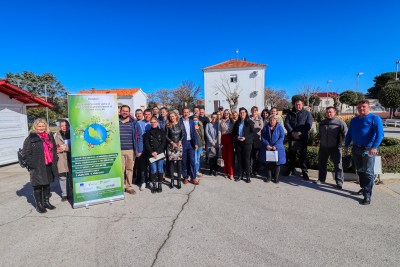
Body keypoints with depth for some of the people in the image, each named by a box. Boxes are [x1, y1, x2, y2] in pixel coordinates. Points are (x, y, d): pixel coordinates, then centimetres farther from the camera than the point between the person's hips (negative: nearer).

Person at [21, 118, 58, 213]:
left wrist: (54, 162, 10)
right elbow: (25, 154, -9)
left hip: (49, 166, 5)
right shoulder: (31, 138, -7)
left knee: (47, 185, 16)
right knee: (38, 186, 5)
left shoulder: (50, 136, 11)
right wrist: (32, 165, -14)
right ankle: (39, 204, 18)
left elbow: (54, 150, 20)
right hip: (37, 168, -5)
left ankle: (46, 202, 29)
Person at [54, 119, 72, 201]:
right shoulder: (56, 135, 4)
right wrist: (58, 150, -12)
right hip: (61, 160, 0)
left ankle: (70, 193, 21)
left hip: (70, 159, 0)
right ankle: (64, 194, 18)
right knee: (62, 177, 3)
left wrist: (66, 147, -11)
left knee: (71, 177, 5)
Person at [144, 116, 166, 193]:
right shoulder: (148, 133, 10)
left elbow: (163, 143, 0)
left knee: (160, 169, 0)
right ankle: (154, 184, 8)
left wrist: (157, 152, -10)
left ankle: (159, 184, 12)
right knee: (153, 170, -4)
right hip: (151, 154, 0)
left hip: (160, 153, 0)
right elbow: (146, 144, 3)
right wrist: (152, 152, -10)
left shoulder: (162, 132, 8)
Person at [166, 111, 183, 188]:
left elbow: (182, 134, 4)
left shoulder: (180, 124, 6)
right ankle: (172, 180, 9)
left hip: (179, 145, 1)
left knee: (179, 162, -2)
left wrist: (180, 141, -10)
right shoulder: (168, 125, 3)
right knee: (171, 162, 0)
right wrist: (172, 142, -9)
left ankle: (179, 180, 5)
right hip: (170, 146, 0)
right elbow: (166, 136, 2)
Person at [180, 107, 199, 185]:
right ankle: (185, 177, 17)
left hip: (191, 143, 3)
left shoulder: (191, 121, 10)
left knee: (192, 160, 1)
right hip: (182, 143, -3)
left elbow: (194, 133, 10)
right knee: (184, 161, 5)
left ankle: (193, 178, 9)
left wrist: (195, 143, 4)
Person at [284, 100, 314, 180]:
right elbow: (286, 123, 0)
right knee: (291, 154, 11)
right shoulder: (290, 113, 10)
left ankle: (304, 172, 7)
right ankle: (291, 169, 24)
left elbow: (308, 125, -5)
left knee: (303, 155, -1)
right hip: (292, 137, 2)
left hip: (302, 138, -2)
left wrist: (300, 133, -16)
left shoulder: (307, 114, 5)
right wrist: (292, 133, -13)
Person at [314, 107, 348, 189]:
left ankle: (339, 182, 10)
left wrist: (341, 143, -9)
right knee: (321, 163, 13)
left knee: (338, 165, 0)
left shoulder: (340, 122, -6)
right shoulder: (322, 122, 10)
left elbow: (345, 134, -5)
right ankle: (321, 179, 27)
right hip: (323, 147, 5)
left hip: (335, 148, -5)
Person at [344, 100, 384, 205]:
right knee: (360, 171, 16)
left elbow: (379, 134, -17)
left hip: (368, 150, -6)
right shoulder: (354, 120, 13)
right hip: (356, 149, 6)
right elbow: (349, 134, 18)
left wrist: (374, 147, -27)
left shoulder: (374, 118, -6)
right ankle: (364, 188, 33)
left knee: (368, 173, -4)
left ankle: (367, 195, 1)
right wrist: (346, 146, 11)